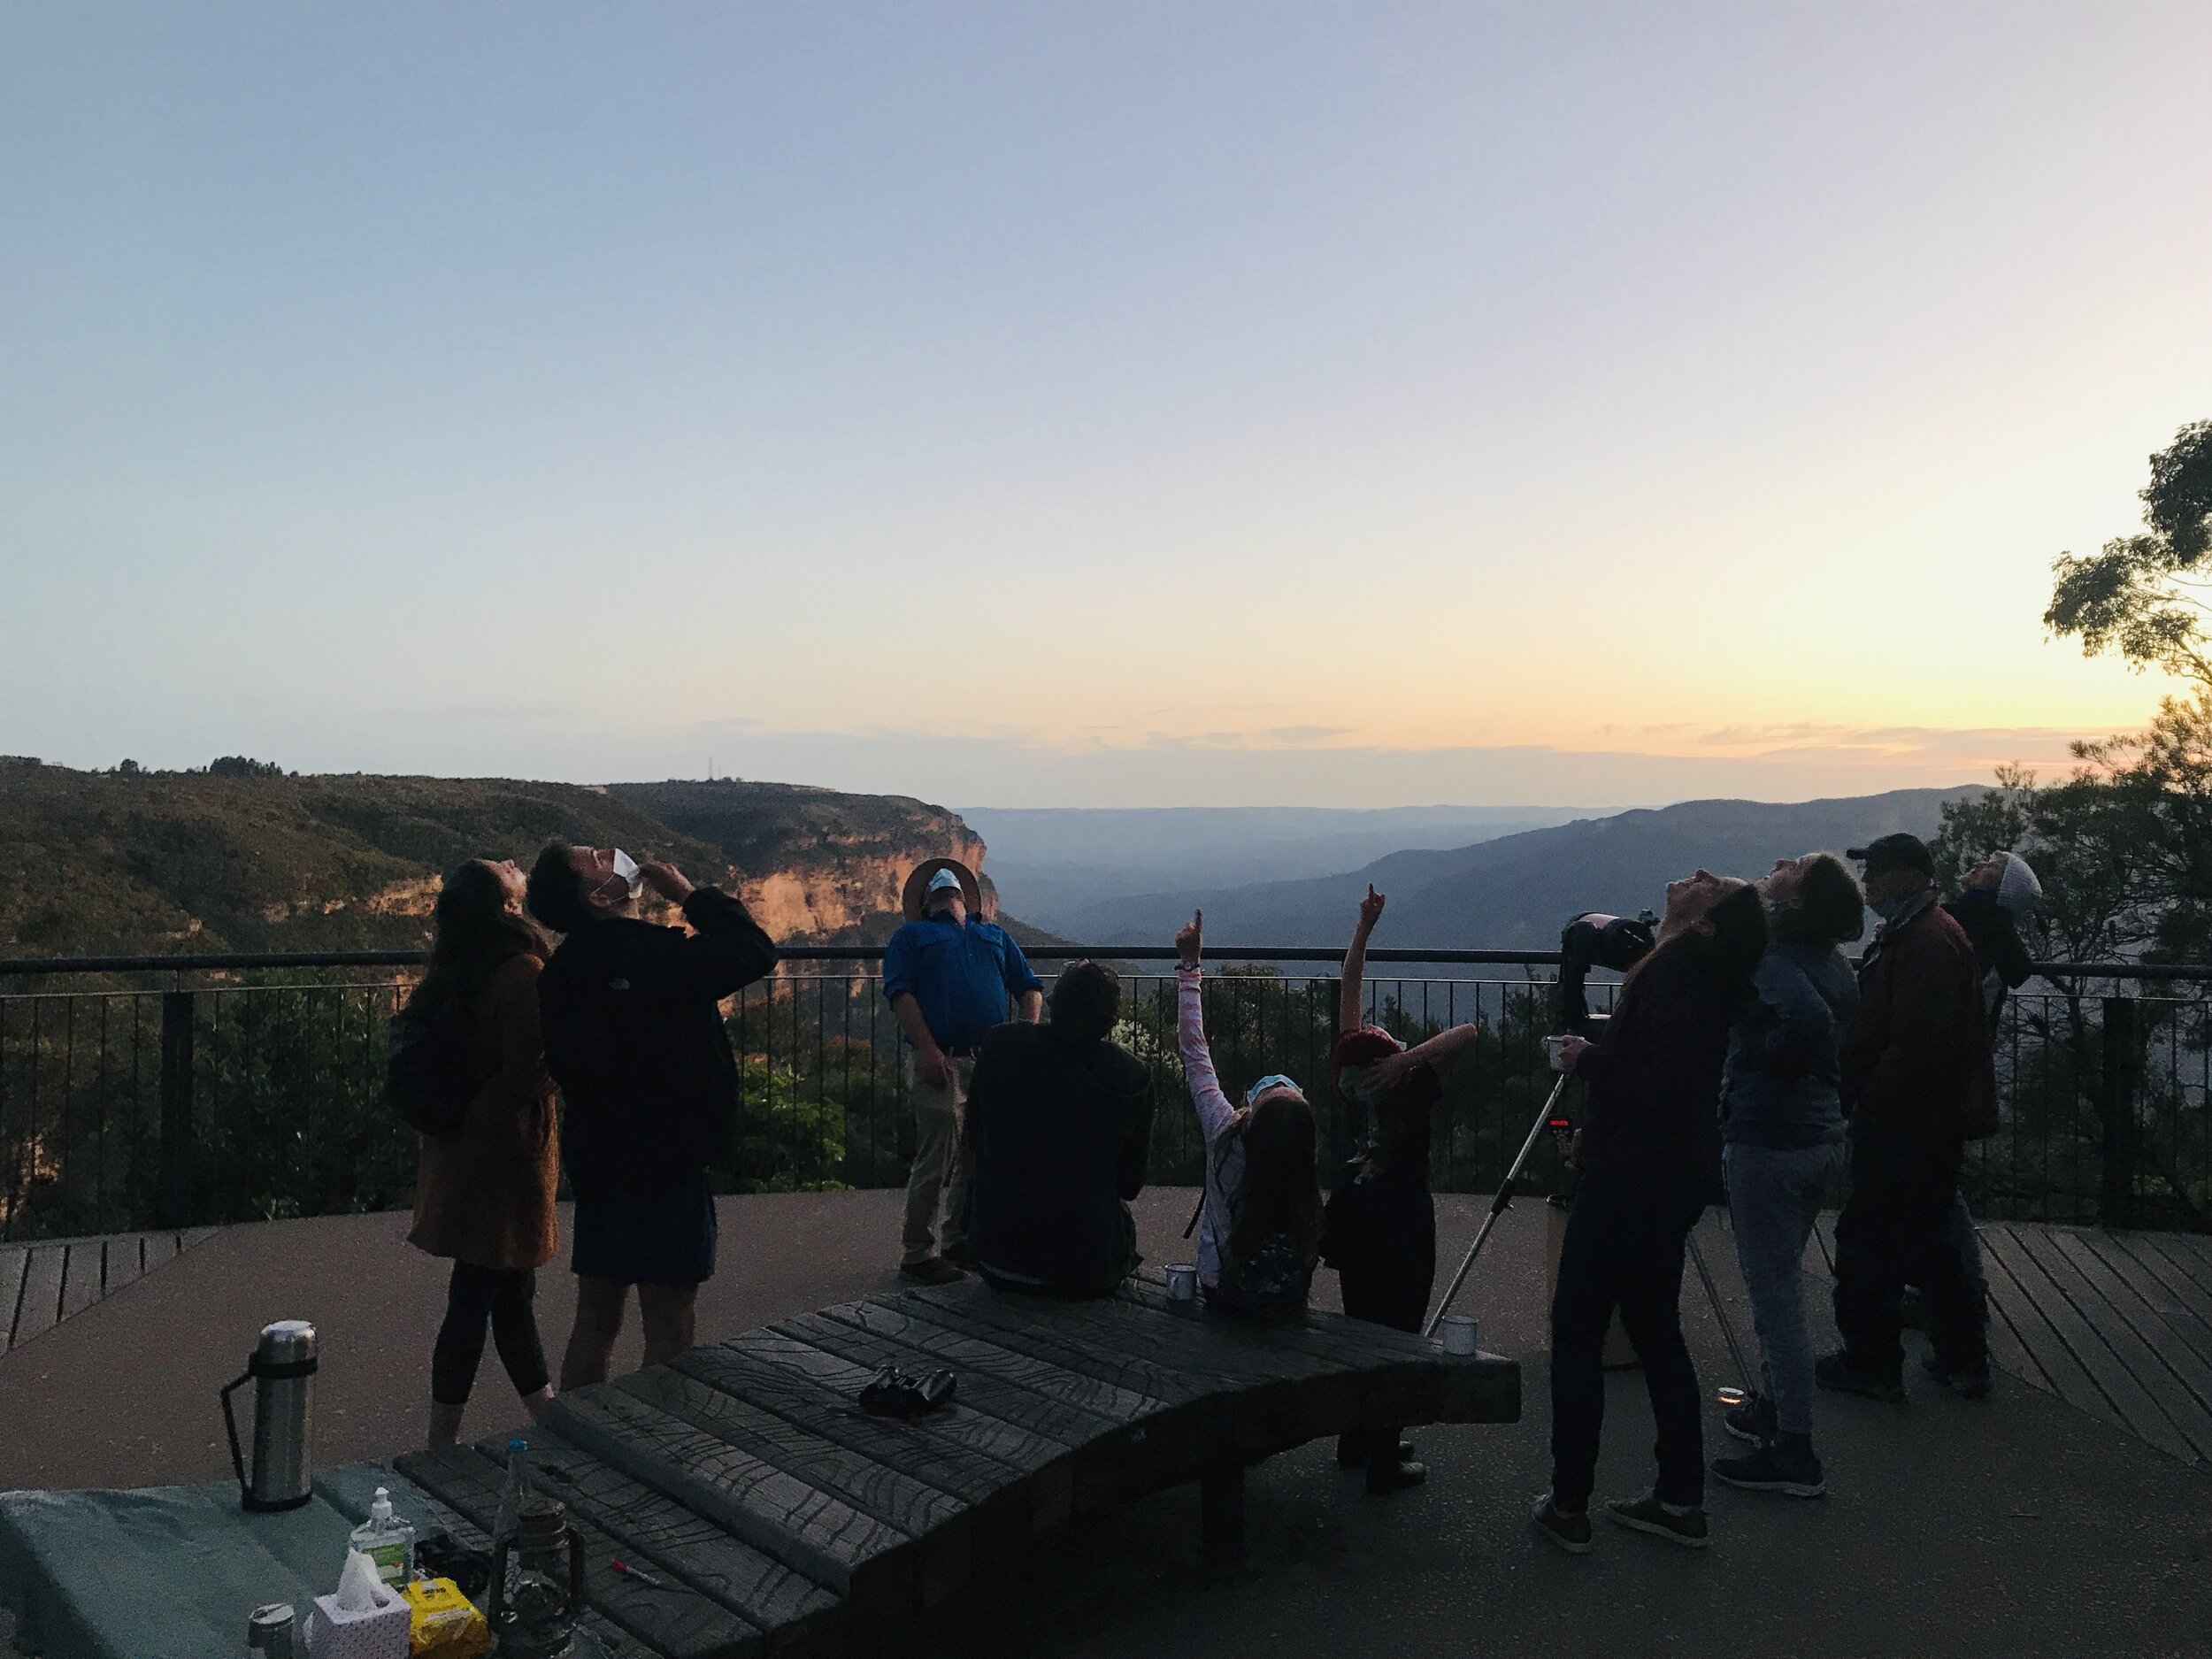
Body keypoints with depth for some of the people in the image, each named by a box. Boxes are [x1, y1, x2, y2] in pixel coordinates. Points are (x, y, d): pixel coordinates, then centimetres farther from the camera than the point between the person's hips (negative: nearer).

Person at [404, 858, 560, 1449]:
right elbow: (529, 1073, -22)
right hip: (505, 1154, -9)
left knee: (512, 1291, 16)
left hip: (457, 1151, 9)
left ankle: (549, 1418, 28)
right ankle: (441, 1445, 11)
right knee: (475, 1300, 1)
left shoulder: (447, 975, 6)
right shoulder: (522, 973, -19)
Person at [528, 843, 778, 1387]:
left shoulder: (561, 970, 6)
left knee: (596, 1316, 16)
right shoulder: (655, 954, -19)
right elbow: (756, 953, -18)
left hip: (595, 1159, 8)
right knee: (669, 1324, 1)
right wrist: (689, 894, -10)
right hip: (662, 1164, -8)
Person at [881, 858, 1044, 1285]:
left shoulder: (995, 936, 27)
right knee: (937, 1157, -8)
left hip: (993, 1059, 5)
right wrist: (927, 1048, -15)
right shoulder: (912, 935, 13)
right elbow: (899, 993, -1)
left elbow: (1028, 988, 20)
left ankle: (962, 1240, 23)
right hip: (940, 1061, -5)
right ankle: (917, 1254, 1)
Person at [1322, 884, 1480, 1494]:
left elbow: (1348, 988, 0)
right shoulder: (1413, 1084, -22)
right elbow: (1466, 1031, -30)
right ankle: (1384, 1462, 4)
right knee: (1397, 1332, 0)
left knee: (1359, 1325, 16)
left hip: (1355, 1209, 6)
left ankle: (1357, 1442, 26)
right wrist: (1410, 1057, -33)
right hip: (1402, 1215, -6)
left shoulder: (1353, 1073, -7)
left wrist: (1364, 927, 1)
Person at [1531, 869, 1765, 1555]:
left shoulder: (1676, 972, -20)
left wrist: (1589, 1060, -16)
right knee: (1656, 1331, 17)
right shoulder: (1698, 970, 9)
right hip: (1674, 1178, 10)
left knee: (1576, 1331, 1)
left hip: (1633, 1181, -10)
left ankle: (1568, 1505, 7)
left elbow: (1666, 1084, -27)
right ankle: (1680, 1499, 24)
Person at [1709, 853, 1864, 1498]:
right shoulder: (1832, 962, 7)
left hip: (1767, 1141, -9)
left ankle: (1795, 1454, 6)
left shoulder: (1774, 957, -19)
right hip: (1822, 1136, 9)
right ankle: (1772, 1408, 37)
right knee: (1780, 1283, 23)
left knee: (1776, 1295, -1)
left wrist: (1767, 1053, -20)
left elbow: (1807, 1017, -37)